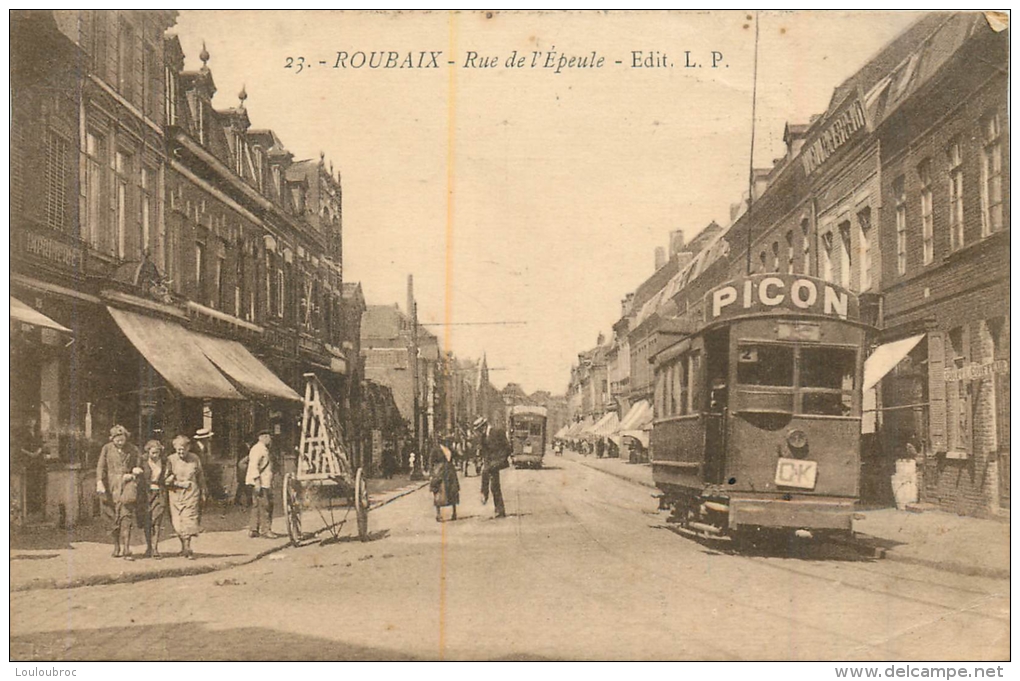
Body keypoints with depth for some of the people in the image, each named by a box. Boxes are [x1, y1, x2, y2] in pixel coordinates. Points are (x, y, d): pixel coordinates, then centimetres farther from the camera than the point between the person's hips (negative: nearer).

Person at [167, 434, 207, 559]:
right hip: (176, 493, 0)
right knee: (178, 522, 0)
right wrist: (180, 484, -14)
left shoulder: (194, 459, 6)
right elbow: (166, 479, -2)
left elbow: (200, 477, 15)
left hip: (191, 493, 0)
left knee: (189, 520, -9)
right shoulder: (171, 460, 1)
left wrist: (203, 493, 17)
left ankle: (187, 548, -6)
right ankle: (185, 546, 14)